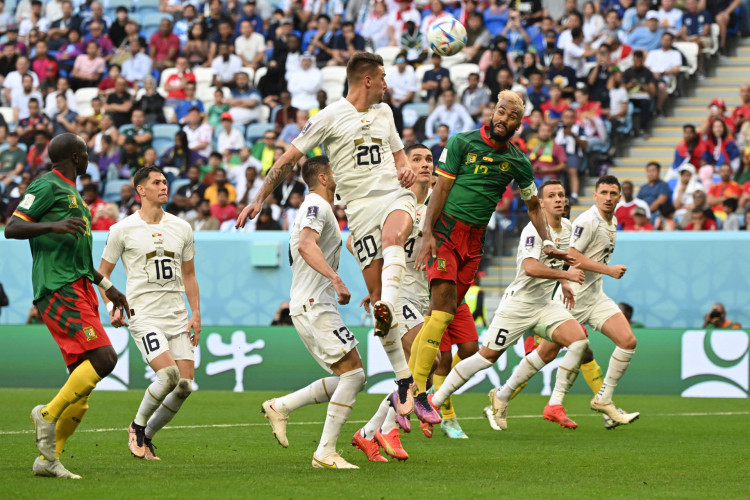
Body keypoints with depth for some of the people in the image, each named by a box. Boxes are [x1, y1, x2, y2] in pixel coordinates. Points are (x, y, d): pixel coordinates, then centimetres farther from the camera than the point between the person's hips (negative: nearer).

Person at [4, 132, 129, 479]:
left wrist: (107, 287, 35)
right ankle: (48, 414, -12)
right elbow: (12, 228, -13)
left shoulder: (71, 193, 26)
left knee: (81, 388, 2)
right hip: (59, 290, -9)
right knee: (103, 358, -21)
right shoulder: (46, 187, -3)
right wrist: (53, 226, -27)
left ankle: (48, 458, 3)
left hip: (80, 291, 9)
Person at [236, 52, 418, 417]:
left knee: (392, 238, -36)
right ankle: (403, 380, -4)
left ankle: (387, 308, -58)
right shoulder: (331, 117, 2)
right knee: (374, 291, -8)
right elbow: (289, 157, 4)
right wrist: (259, 199, 0)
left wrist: (405, 170, 9)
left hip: (395, 195, 2)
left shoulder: (384, 112, 18)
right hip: (359, 205, -2)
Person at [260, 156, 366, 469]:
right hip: (315, 306, -10)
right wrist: (336, 279, -39)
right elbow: (306, 245, -28)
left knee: (349, 379, 7)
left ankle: (280, 407, 9)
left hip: (312, 305, 10)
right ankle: (325, 453, -13)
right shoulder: (317, 205, -10)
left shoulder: (318, 207, 23)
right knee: (353, 375, -14)